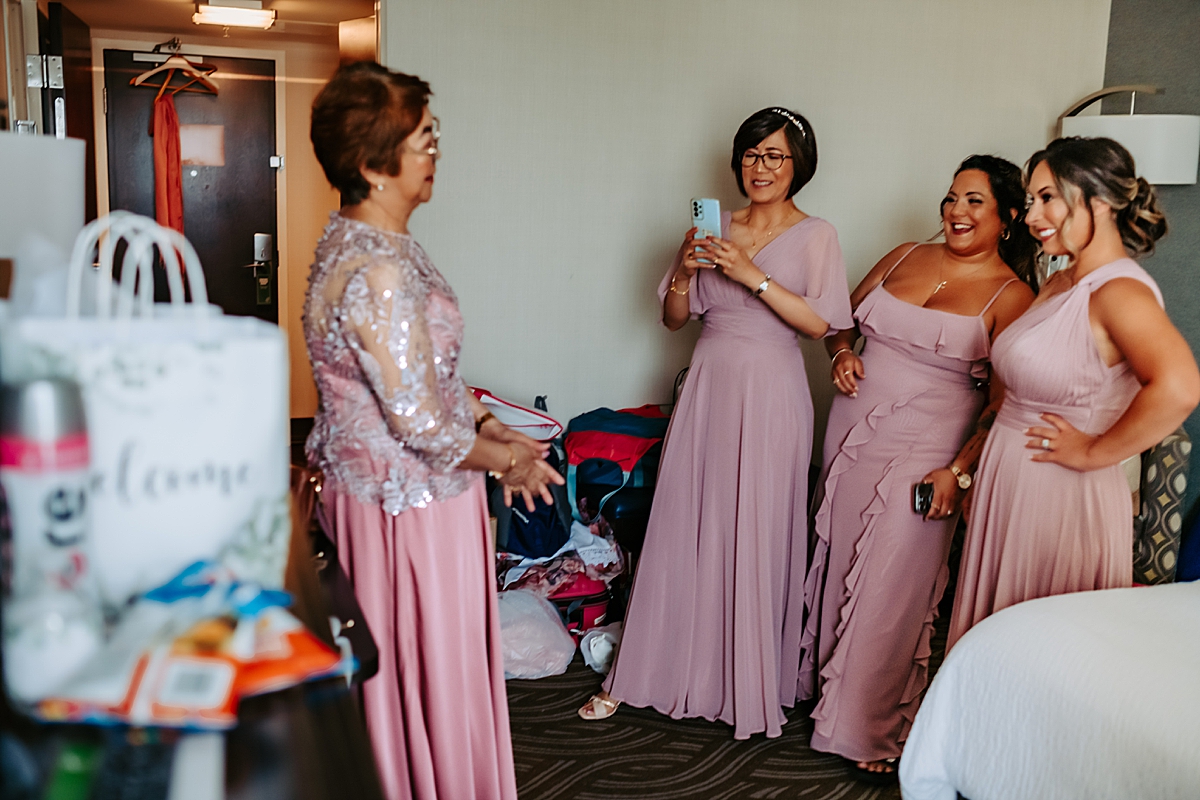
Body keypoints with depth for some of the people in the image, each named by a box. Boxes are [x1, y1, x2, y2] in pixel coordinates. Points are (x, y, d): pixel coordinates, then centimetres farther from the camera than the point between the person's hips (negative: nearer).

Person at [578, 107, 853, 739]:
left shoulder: (815, 236, 0)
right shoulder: (716, 228, 10)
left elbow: (819, 322, -13)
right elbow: (674, 318, 10)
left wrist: (753, 275, -19)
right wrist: (684, 270, -9)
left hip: (770, 397, -3)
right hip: (708, 387, 3)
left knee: (755, 538, 1)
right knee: (681, 529, 6)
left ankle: (752, 685, 18)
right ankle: (639, 673, 17)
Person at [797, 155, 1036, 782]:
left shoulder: (1011, 295, -6)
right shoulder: (905, 256, 9)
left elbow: (1008, 400, -11)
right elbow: (843, 316, 20)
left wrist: (961, 471, -19)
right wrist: (842, 352, -1)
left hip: (926, 448, -5)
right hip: (852, 431, 5)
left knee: (891, 583, -4)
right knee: (838, 559, 13)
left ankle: (873, 731, 13)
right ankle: (827, 678, 34)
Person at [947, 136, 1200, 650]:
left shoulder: (1120, 291, -18)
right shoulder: (1057, 285, 10)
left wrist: (1093, 452, -23)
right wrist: (973, 475, 12)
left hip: (1061, 499, -8)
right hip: (1009, 486, 8)